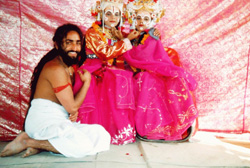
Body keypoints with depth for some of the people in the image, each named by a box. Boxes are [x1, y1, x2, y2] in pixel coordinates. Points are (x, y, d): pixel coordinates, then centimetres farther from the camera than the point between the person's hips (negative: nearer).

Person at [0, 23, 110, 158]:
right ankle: (27, 141, -10)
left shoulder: (70, 69, 16)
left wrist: (74, 111, -3)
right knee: (84, 146, -25)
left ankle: (40, 145, -6)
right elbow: (72, 107, -14)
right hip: (43, 120, -9)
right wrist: (87, 81, -4)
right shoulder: (56, 69, -15)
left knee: (103, 136, -2)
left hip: (59, 121, 10)